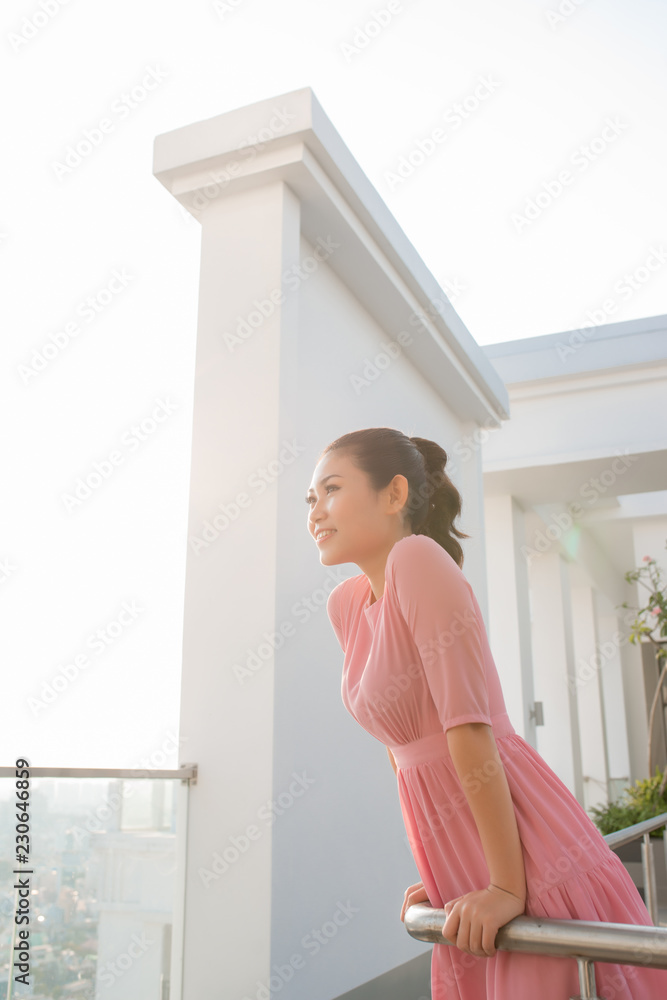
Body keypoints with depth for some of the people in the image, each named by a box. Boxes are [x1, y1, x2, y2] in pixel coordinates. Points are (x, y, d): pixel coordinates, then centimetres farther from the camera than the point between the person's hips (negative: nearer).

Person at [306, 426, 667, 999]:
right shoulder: (345, 604, 6)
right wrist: (436, 875, 11)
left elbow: (470, 729, -21)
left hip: (537, 871, -7)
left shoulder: (416, 558, -17)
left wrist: (507, 887, -19)